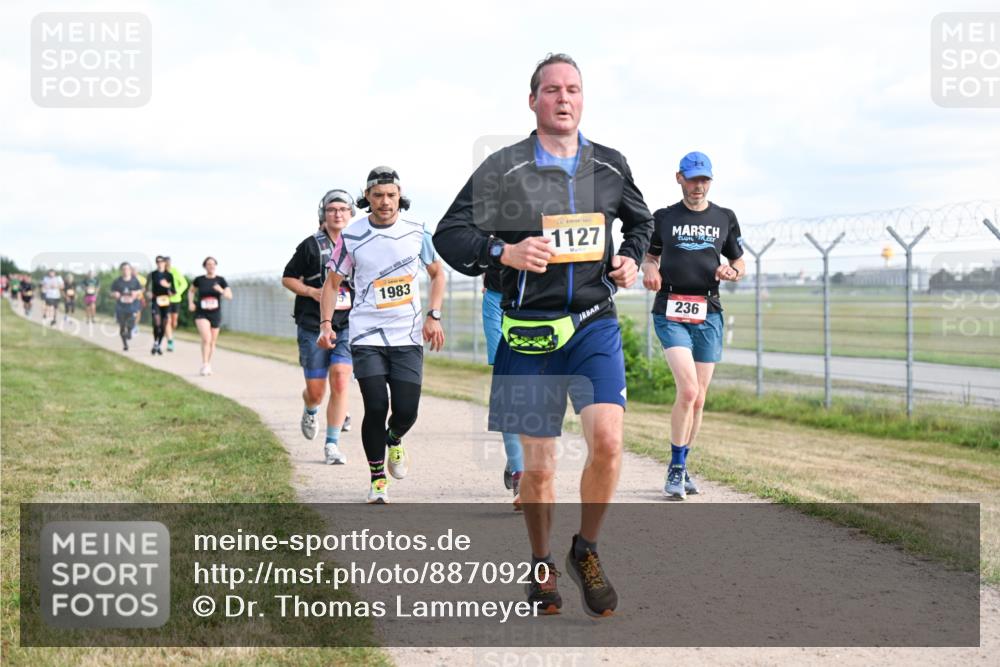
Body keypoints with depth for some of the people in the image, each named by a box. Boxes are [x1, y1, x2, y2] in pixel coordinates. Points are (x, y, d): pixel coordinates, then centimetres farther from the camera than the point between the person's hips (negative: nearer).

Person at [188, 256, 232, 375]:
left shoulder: (220, 280, -3)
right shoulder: (199, 280, -3)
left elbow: (230, 296, -8)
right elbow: (191, 291, 16)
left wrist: (221, 291, -26)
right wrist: (191, 302, 1)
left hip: (215, 315, 2)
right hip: (201, 314, -2)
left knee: (212, 342, 12)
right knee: (206, 338, -20)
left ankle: (209, 365, 30)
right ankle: (204, 365, -15)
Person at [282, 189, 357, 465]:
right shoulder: (311, 245, -1)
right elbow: (288, 278, 6)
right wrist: (313, 292, -9)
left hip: (347, 325, 1)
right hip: (313, 325, -1)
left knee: (340, 381, -15)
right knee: (316, 391, 2)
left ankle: (332, 445, -6)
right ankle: (310, 411, 41)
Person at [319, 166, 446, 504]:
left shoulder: (416, 232, 1)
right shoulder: (351, 236, -2)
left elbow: (437, 273, 15)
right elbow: (332, 283, 8)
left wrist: (434, 316, 3)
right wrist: (326, 324, -5)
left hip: (408, 337, 1)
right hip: (367, 335, -1)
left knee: (406, 411, -5)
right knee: (376, 408, -11)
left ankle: (394, 441, 33)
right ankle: (377, 479, 9)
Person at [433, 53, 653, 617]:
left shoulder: (610, 166, 8)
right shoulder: (503, 169, -2)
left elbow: (641, 220, 27)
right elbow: (448, 234, -2)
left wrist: (632, 258, 7)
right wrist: (503, 253, -18)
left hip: (595, 324, 2)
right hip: (529, 332, -1)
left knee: (608, 440, -19)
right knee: (538, 466, 3)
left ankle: (587, 551, 6)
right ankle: (541, 566, 28)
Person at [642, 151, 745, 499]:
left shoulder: (725, 219, 12)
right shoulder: (663, 218, 8)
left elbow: (740, 264, 18)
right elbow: (650, 257, 18)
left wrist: (730, 271, -5)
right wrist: (649, 272, -5)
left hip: (708, 314, 3)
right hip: (671, 313, -3)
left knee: (698, 399, 5)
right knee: (688, 389, -19)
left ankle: (681, 466, 21)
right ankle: (676, 468, -8)